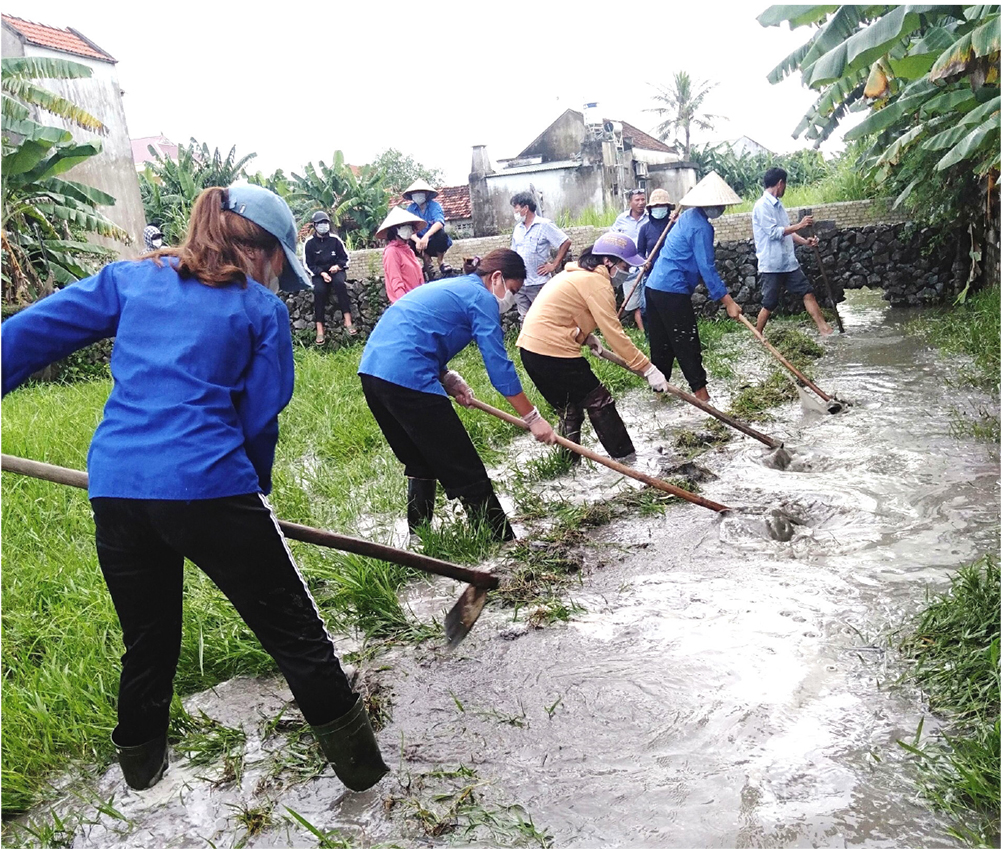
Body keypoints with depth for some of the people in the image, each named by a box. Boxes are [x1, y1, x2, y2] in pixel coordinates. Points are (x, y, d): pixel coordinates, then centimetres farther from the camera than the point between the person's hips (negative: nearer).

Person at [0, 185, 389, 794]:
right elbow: (260, 418, 4)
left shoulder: (130, 278, 13)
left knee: (147, 640, 25)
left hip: (115, 488, 5)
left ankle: (140, 759, 44)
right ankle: (358, 760, 17)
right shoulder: (263, 309, 4)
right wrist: (254, 489, 19)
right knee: (295, 632, 9)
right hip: (210, 489, -4)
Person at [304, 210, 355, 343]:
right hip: (319, 273, 0)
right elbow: (309, 265, 1)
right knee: (319, 290, -31)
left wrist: (337, 266, -15)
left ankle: (347, 321, -35)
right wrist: (322, 273, -15)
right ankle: (319, 330, -33)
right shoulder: (310, 242, -1)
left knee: (340, 283, -34)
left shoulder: (335, 239, -1)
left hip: (336, 270, 0)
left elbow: (345, 258, 6)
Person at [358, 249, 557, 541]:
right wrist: (533, 418, -1)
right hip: (407, 379, -9)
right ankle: (504, 542, 4)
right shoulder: (482, 298, 0)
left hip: (371, 369, 9)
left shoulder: (448, 287, 26)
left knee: (420, 463, 23)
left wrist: (446, 378, 10)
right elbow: (499, 366, -6)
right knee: (466, 471, -2)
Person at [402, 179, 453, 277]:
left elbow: (440, 222, -31)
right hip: (420, 241, 2)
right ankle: (426, 259, -1)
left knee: (441, 234, -34)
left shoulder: (434, 205, -13)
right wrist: (417, 241, -37)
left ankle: (441, 262, -8)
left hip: (435, 242, -2)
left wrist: (426, 236, -48)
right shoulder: (410, 209, -4)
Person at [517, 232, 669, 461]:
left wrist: (586, 337, 11)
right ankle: (625, 459, 9)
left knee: (569, 407, 20)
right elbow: (614, 333, -17)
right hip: (553, 351, -9)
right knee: (599, 403, 2)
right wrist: (648, 369, -14)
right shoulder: (597, 282, -12)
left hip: (530, 346, 9)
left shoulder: (577, 272, 18)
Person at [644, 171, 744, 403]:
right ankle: (700, 392, 0)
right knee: (687, 344, -4)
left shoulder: (688, 217, 14)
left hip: (654, 286, 9)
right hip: (673, 291, -9)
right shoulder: (701, 227, -14)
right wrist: (728, 301, -16)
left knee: (661, 343, 14)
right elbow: (707, 268, -18)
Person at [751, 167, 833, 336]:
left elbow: (786, 232, 18)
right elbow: (774, 232, -20)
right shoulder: (762, 206, -14)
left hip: (789, 262, 8)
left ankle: (824, 328, 7)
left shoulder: (778, 204, 14)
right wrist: (800, 225, -16)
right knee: (769, 305, 0)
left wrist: (805, 241, 5)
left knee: (808, 293, 4)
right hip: (771, 265, -8)